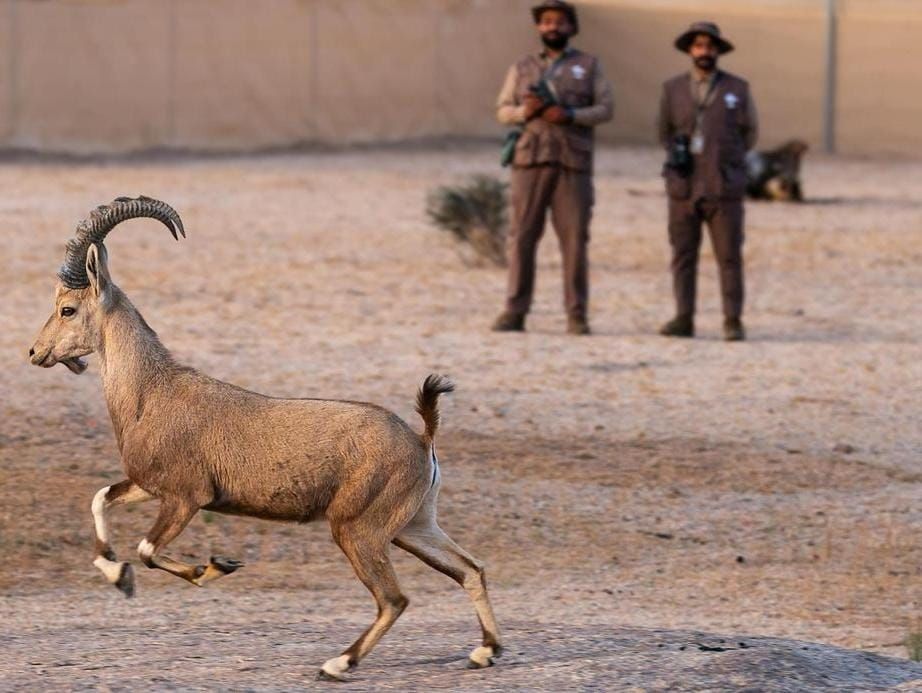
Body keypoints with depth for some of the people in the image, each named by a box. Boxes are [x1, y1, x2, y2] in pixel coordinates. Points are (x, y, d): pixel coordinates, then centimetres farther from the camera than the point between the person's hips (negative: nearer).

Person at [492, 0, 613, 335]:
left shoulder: (589, 65, 8)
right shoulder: (522, 68, 12)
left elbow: (605, 110, 0)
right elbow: (503, 112, 9)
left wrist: (569, 115, -16)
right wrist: (525, 111, -14)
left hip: (572, 162, -1)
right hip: (530, 160, 1)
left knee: (574, 238, -4)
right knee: (522, 236, -3)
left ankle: (577, 316, -1)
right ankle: (514, 313, -1)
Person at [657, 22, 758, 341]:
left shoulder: (738, 89, 1)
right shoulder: (673, 89, 5)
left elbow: (748, 134, 11)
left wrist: (722, 159, 4)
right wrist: (676, 151, -2)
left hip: (724, 189, -2)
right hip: (685, 187, 2)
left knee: (729, 257, -3)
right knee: (683, 256, 1)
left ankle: (733, 323, 1)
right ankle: (683, 321, 5)